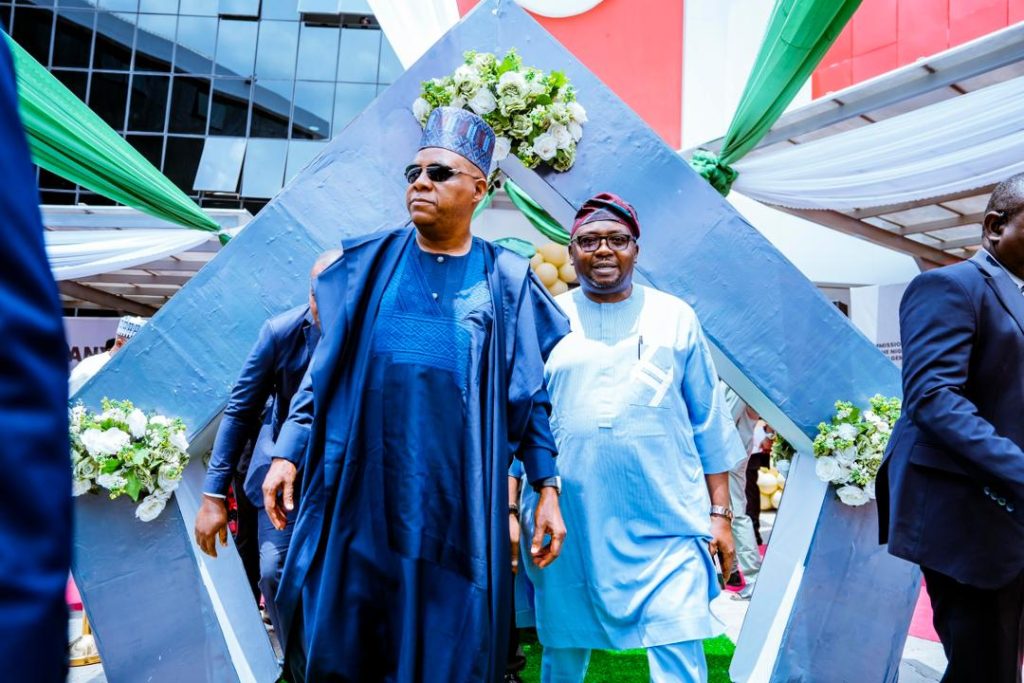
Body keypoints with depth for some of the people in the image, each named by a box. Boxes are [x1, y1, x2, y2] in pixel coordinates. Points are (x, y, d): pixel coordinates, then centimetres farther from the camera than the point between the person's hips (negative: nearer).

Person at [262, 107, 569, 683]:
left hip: (456, 499, -1)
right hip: (358, 489, 2)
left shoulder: (507, 281, 4)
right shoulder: (369, 263, 8)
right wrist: (288, 453, 4)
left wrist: (548, 488, 1)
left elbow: (530, 394, 5)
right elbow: (325, 366, 10)